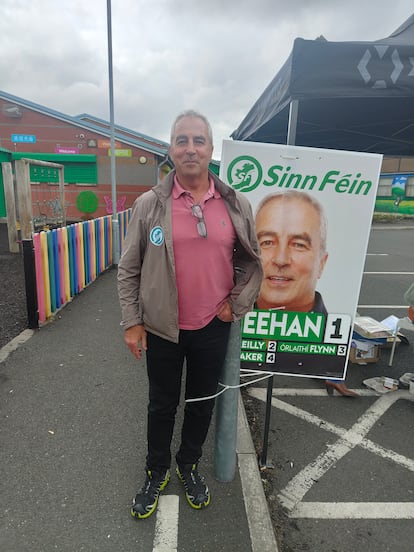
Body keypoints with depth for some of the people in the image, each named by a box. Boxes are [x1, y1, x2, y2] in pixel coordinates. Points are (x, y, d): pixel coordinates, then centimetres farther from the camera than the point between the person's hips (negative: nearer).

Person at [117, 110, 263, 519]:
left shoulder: (236, 205, -2)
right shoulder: (149, 204, -7)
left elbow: (251, 260, 9)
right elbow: (128, 269, -2)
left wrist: (237, 304, 0)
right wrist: (131, 322, -4)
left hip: (213, 328, 2)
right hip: (161, 329, -1)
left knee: (202, 402, 19)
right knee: (161, 404, 18)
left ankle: (189, 464, 47)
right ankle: (157, 471, 44)